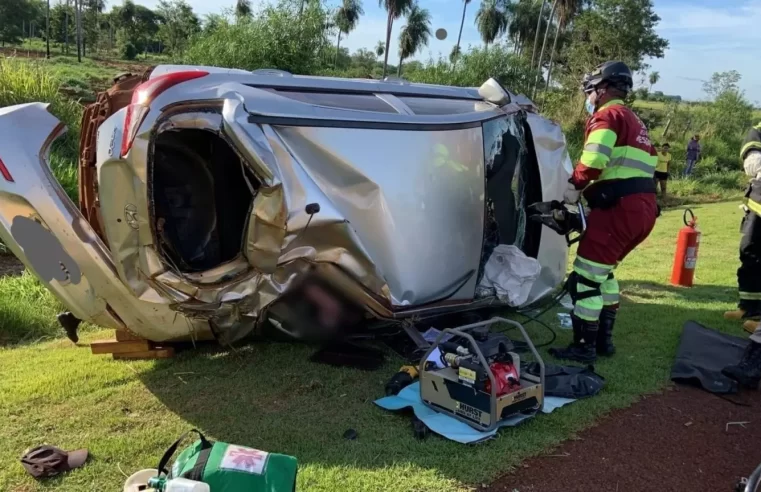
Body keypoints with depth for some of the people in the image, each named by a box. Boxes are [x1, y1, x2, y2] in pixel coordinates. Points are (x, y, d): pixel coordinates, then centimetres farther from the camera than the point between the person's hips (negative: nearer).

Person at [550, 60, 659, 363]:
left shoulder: (607, 115, -3)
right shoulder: (634, 122, 28)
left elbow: (595, 157, -22)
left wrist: (575, 185, -10)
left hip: (619, 208, -10)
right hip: (643, 208, 10)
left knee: (584, 278, -4)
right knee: (603, 272, 22)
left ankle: (584, 347, 2)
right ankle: (603, 339, 26)